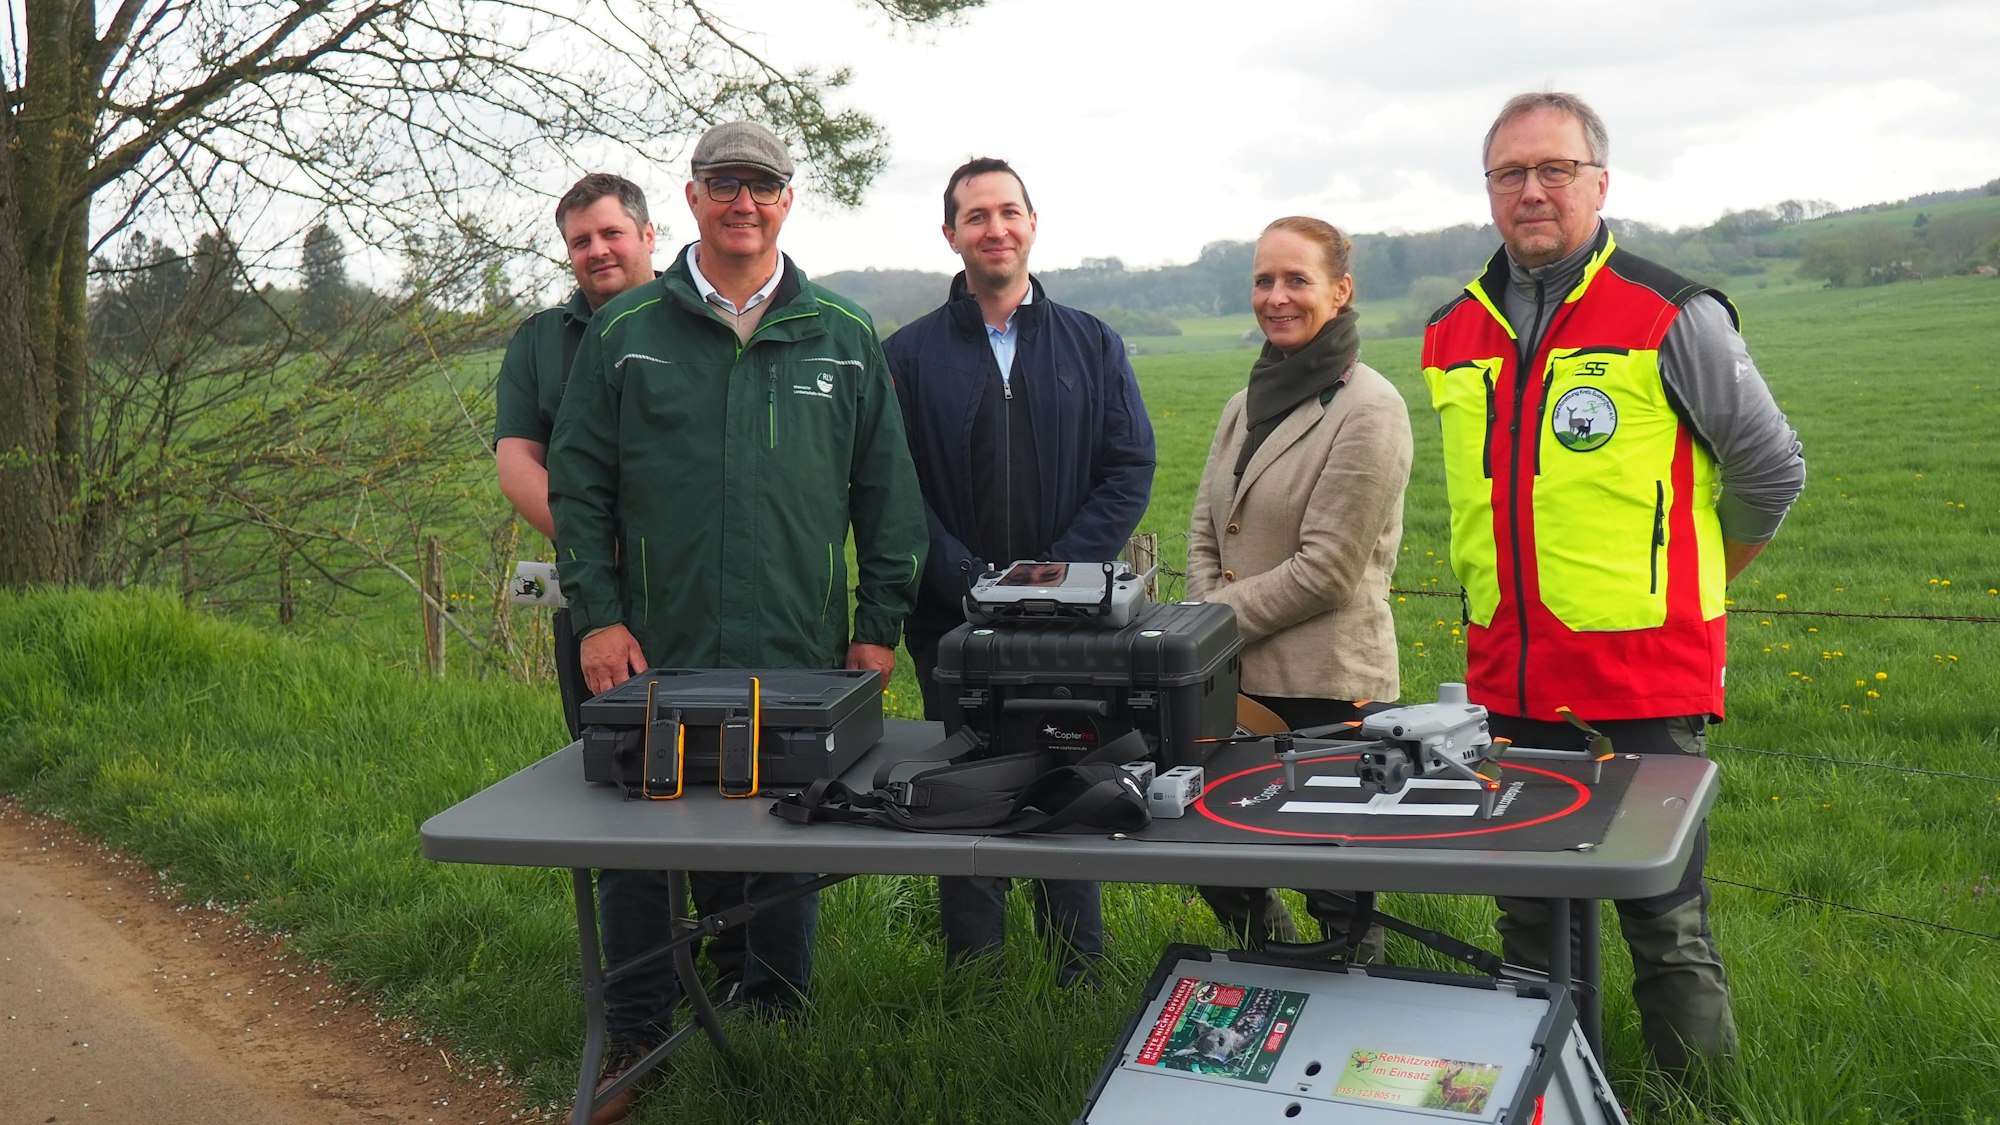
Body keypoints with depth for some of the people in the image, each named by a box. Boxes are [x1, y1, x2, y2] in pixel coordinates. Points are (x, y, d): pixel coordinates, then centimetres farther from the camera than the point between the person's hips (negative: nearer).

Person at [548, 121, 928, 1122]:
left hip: (800, 661, 1)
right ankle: (634, 1042, 21)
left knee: (789, 852, 10)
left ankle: (777, 1032, 27)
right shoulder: (626, 333, 5)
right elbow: (577, 485, 5)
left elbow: (886, 495, 10)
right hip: (656, 658, 0)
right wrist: (598, 616, -4)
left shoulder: (843, 339, 8)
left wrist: (879, 627, 5)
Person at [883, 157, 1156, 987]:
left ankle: (1083, 988, 17)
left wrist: (1056, 577, -9)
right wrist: (975, 585, -13)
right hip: (953, 623, 0)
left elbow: (1130, 470, 3)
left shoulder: (1092, 345, 9)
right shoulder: (908, 356, 5)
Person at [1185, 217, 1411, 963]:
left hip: (1326, 689, -7)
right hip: (1240, 682, 7)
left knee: (1337, 897, 2)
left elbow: (1327, 570, -15)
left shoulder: (1367, 411, -10)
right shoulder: (1247, 404, 14)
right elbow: (1204, 533, 14)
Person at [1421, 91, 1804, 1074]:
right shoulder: (1452, 335, 9)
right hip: (1508, 680, 5)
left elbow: (1769, 471, 2)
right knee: (1528, 917, 14)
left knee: (1665, 922, 1)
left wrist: (1683, 586, 10)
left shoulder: (1673, 318, -6)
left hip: (1645, 683, -5)